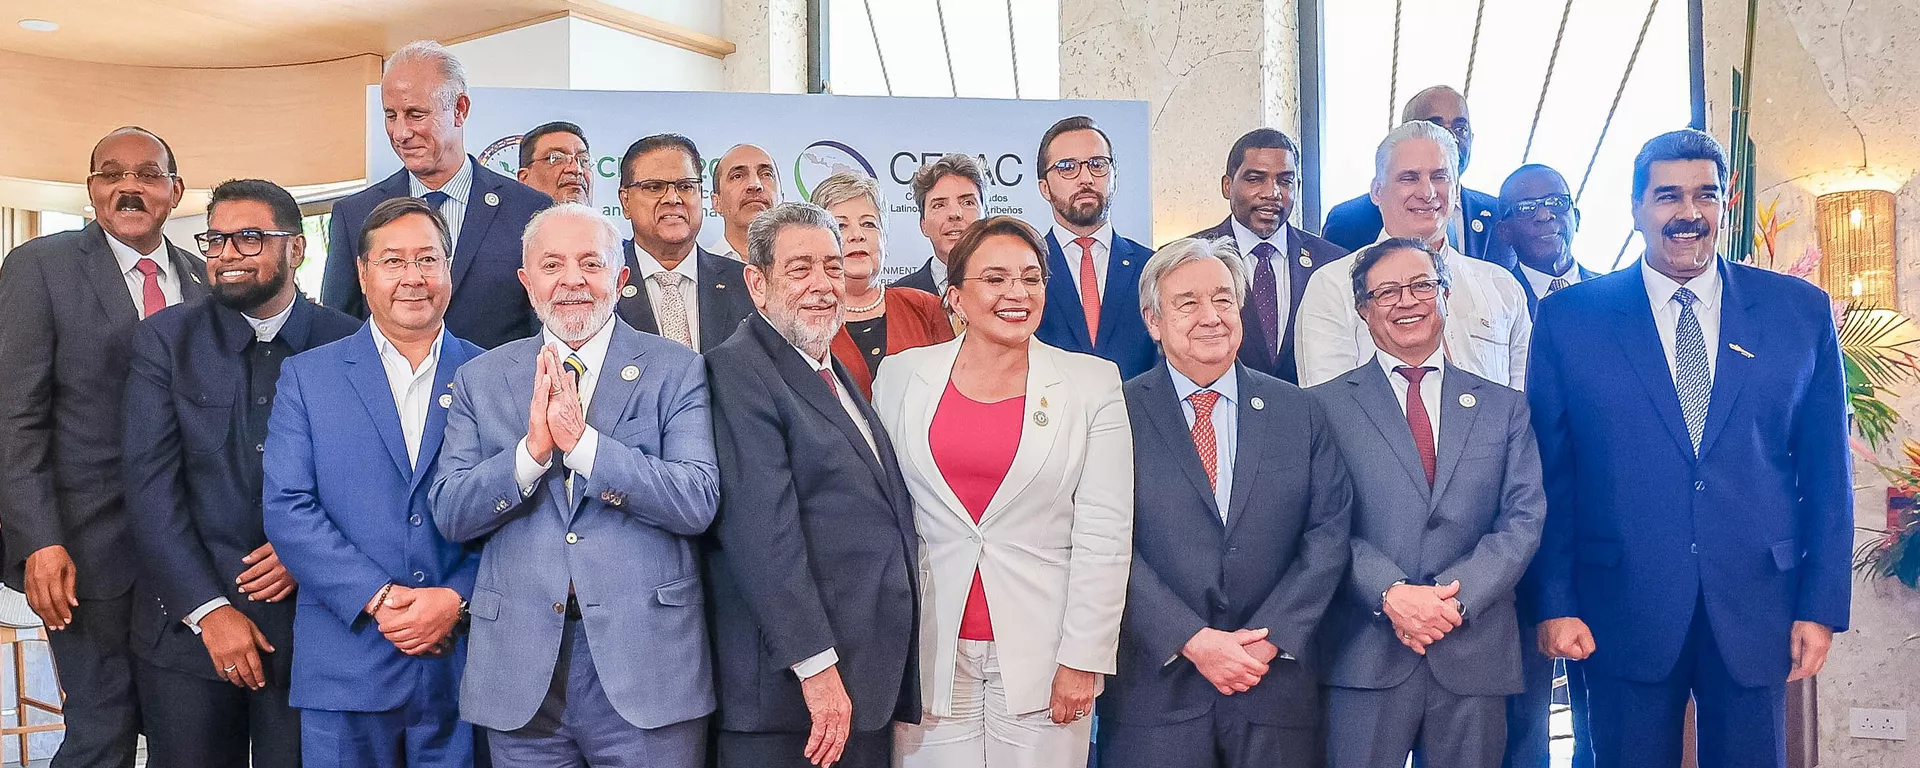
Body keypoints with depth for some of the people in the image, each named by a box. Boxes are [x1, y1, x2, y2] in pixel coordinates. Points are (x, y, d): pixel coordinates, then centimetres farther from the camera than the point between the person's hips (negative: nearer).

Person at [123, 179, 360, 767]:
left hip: (309, 623, 0)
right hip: (186, 627, 1)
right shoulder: (164, 340, 2)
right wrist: (208, 609, -12)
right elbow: (151, 486, -5)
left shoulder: (349, 344, 0)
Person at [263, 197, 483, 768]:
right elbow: (287, 510, -3)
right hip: (344, 672, 0)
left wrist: (456, 600, -13)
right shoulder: (306, 376, 5)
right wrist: (378, 598, -13)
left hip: (462, 665, 0)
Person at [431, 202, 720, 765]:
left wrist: (581, 441, -20)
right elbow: (450, 513, 1)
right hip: (520, 668, 2)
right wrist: (532, 448, -16)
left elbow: (698, 503, -11)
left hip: (646, 662, -2)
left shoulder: (677, 371, 0)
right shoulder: (480, 379, 8)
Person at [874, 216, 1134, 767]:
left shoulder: (1093, 384, 0)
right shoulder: (901, 376, 4)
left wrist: (1083, 659, -7)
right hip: (933, 653, 1)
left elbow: (1104, 535, -3)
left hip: (1042, 654, -1)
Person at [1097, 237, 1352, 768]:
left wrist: (1270, 638, -9)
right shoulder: (1119, 414, -2)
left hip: (1277, 686, 2)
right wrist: (1192, 641, -15)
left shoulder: (1301, 413, 6)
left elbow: (1330, 532, 2)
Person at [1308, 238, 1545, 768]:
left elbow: (1523, 519, 2)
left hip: (1476, 657, 2)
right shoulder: (1327, 405, 3)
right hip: (1365, 658, -2)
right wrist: (1391, 595, -17)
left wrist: (1456, 597, -11)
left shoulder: (1504, 408, 11)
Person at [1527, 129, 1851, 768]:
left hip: (1757, 610, 2)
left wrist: (1823, 606, 1)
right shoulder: (1570, 318, 0)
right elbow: (1548, 474, -1)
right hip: (1623, 612, -1)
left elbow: (1826, 471, 6)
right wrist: (1555, 604, -5)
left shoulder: (1802, 312, 5)